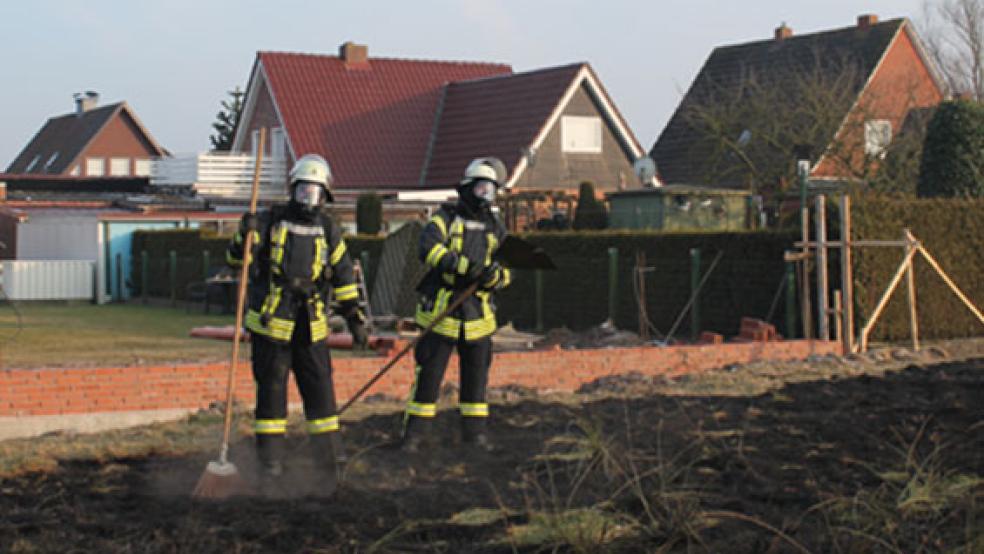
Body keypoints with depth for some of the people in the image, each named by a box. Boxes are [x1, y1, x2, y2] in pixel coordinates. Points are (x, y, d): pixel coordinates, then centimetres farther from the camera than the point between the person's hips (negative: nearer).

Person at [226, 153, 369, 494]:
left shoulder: (328, 231, 9)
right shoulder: (270, 222, 1)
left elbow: (344, 277, 12)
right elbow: (237, 260, -3)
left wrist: (355, 319, 8)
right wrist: (244, 235, -22)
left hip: (311, 328, 2)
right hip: (271, 324, -2)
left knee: (320, 392, 3)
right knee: (271, 395, 3)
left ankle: (328, 465, 14)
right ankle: (270, 467, 10)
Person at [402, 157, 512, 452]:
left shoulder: (495, 229, 11)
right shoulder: (445, 218, -1)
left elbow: (506, 272, 3)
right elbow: (429, 248, -21)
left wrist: (495, 275, -22)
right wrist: (464, 266, -32)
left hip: (478, 314, 4)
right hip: (440, 311, -4)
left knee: (476, 375, 11)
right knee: (429, 374, -1)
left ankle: (475, 430, 23)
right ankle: (415, 433, 7)